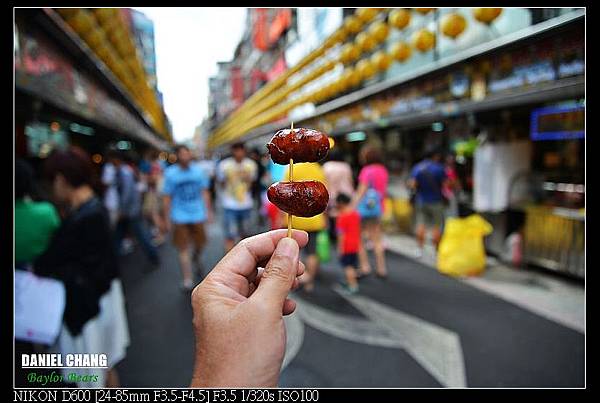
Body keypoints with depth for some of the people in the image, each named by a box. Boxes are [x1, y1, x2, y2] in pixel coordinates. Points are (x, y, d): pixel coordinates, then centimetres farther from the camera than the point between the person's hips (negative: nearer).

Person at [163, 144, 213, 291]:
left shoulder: (198, 171, -2)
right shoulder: (170, 173, -8)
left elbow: (205, 192, 5)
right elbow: (167, 197, -4)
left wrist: (208, 211, 3)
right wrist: (167, 218, -3)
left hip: (197, 215, 2)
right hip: (180, 217, -2)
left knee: (200, 243, 14)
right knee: (183, 249, 1)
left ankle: (196, 257, 50)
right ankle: (187, 280, 12)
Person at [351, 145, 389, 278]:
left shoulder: (367, 171, -14)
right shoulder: (383, 170, 7)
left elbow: (362, 191, -17)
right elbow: (384, 191, 11)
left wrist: (353, 207, -15)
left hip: (364, 207, -7)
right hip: (378, 207, 7)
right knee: (377, 239, 12)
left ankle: (365, 266, 6)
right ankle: (381, 268, 15)